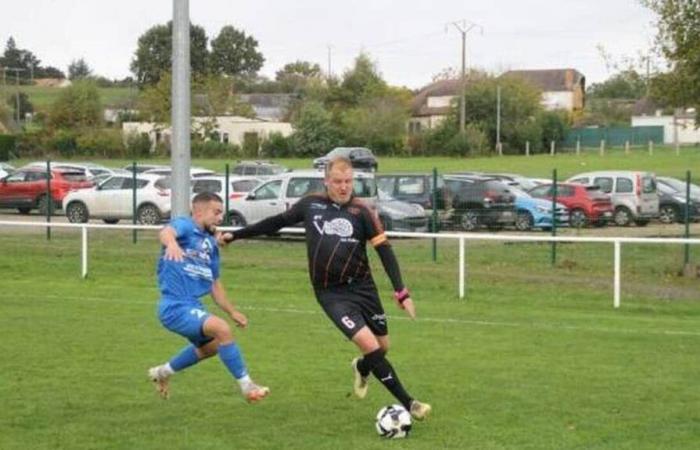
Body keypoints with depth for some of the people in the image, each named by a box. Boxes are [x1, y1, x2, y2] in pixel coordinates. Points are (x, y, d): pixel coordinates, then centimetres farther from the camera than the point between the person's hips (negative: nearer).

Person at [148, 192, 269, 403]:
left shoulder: (211, 243, 15)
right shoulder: (184, 225, -9)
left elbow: (215, 283, 24)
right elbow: (166, 232, -35)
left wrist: (232, 311, 23)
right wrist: (171, 243, -58)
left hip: (192, 306, 10)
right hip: (175, 307, -10)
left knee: (210, 346, 31)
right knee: (222, 329, -28)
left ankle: (162, 373, 48)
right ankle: (247, 386, -18)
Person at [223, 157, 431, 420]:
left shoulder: (362, 211, -4)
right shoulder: (311, 204, 1)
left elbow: (384, 251, -5)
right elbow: (278, 222, 16)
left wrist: (401, 292, -14)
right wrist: (236, 235, 19)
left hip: (362, 286, 2)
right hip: (331, 293, -2)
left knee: (383, 347, 10)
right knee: (370, 346, -17)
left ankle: (362, 368, 48)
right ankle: (408, 404, -8)